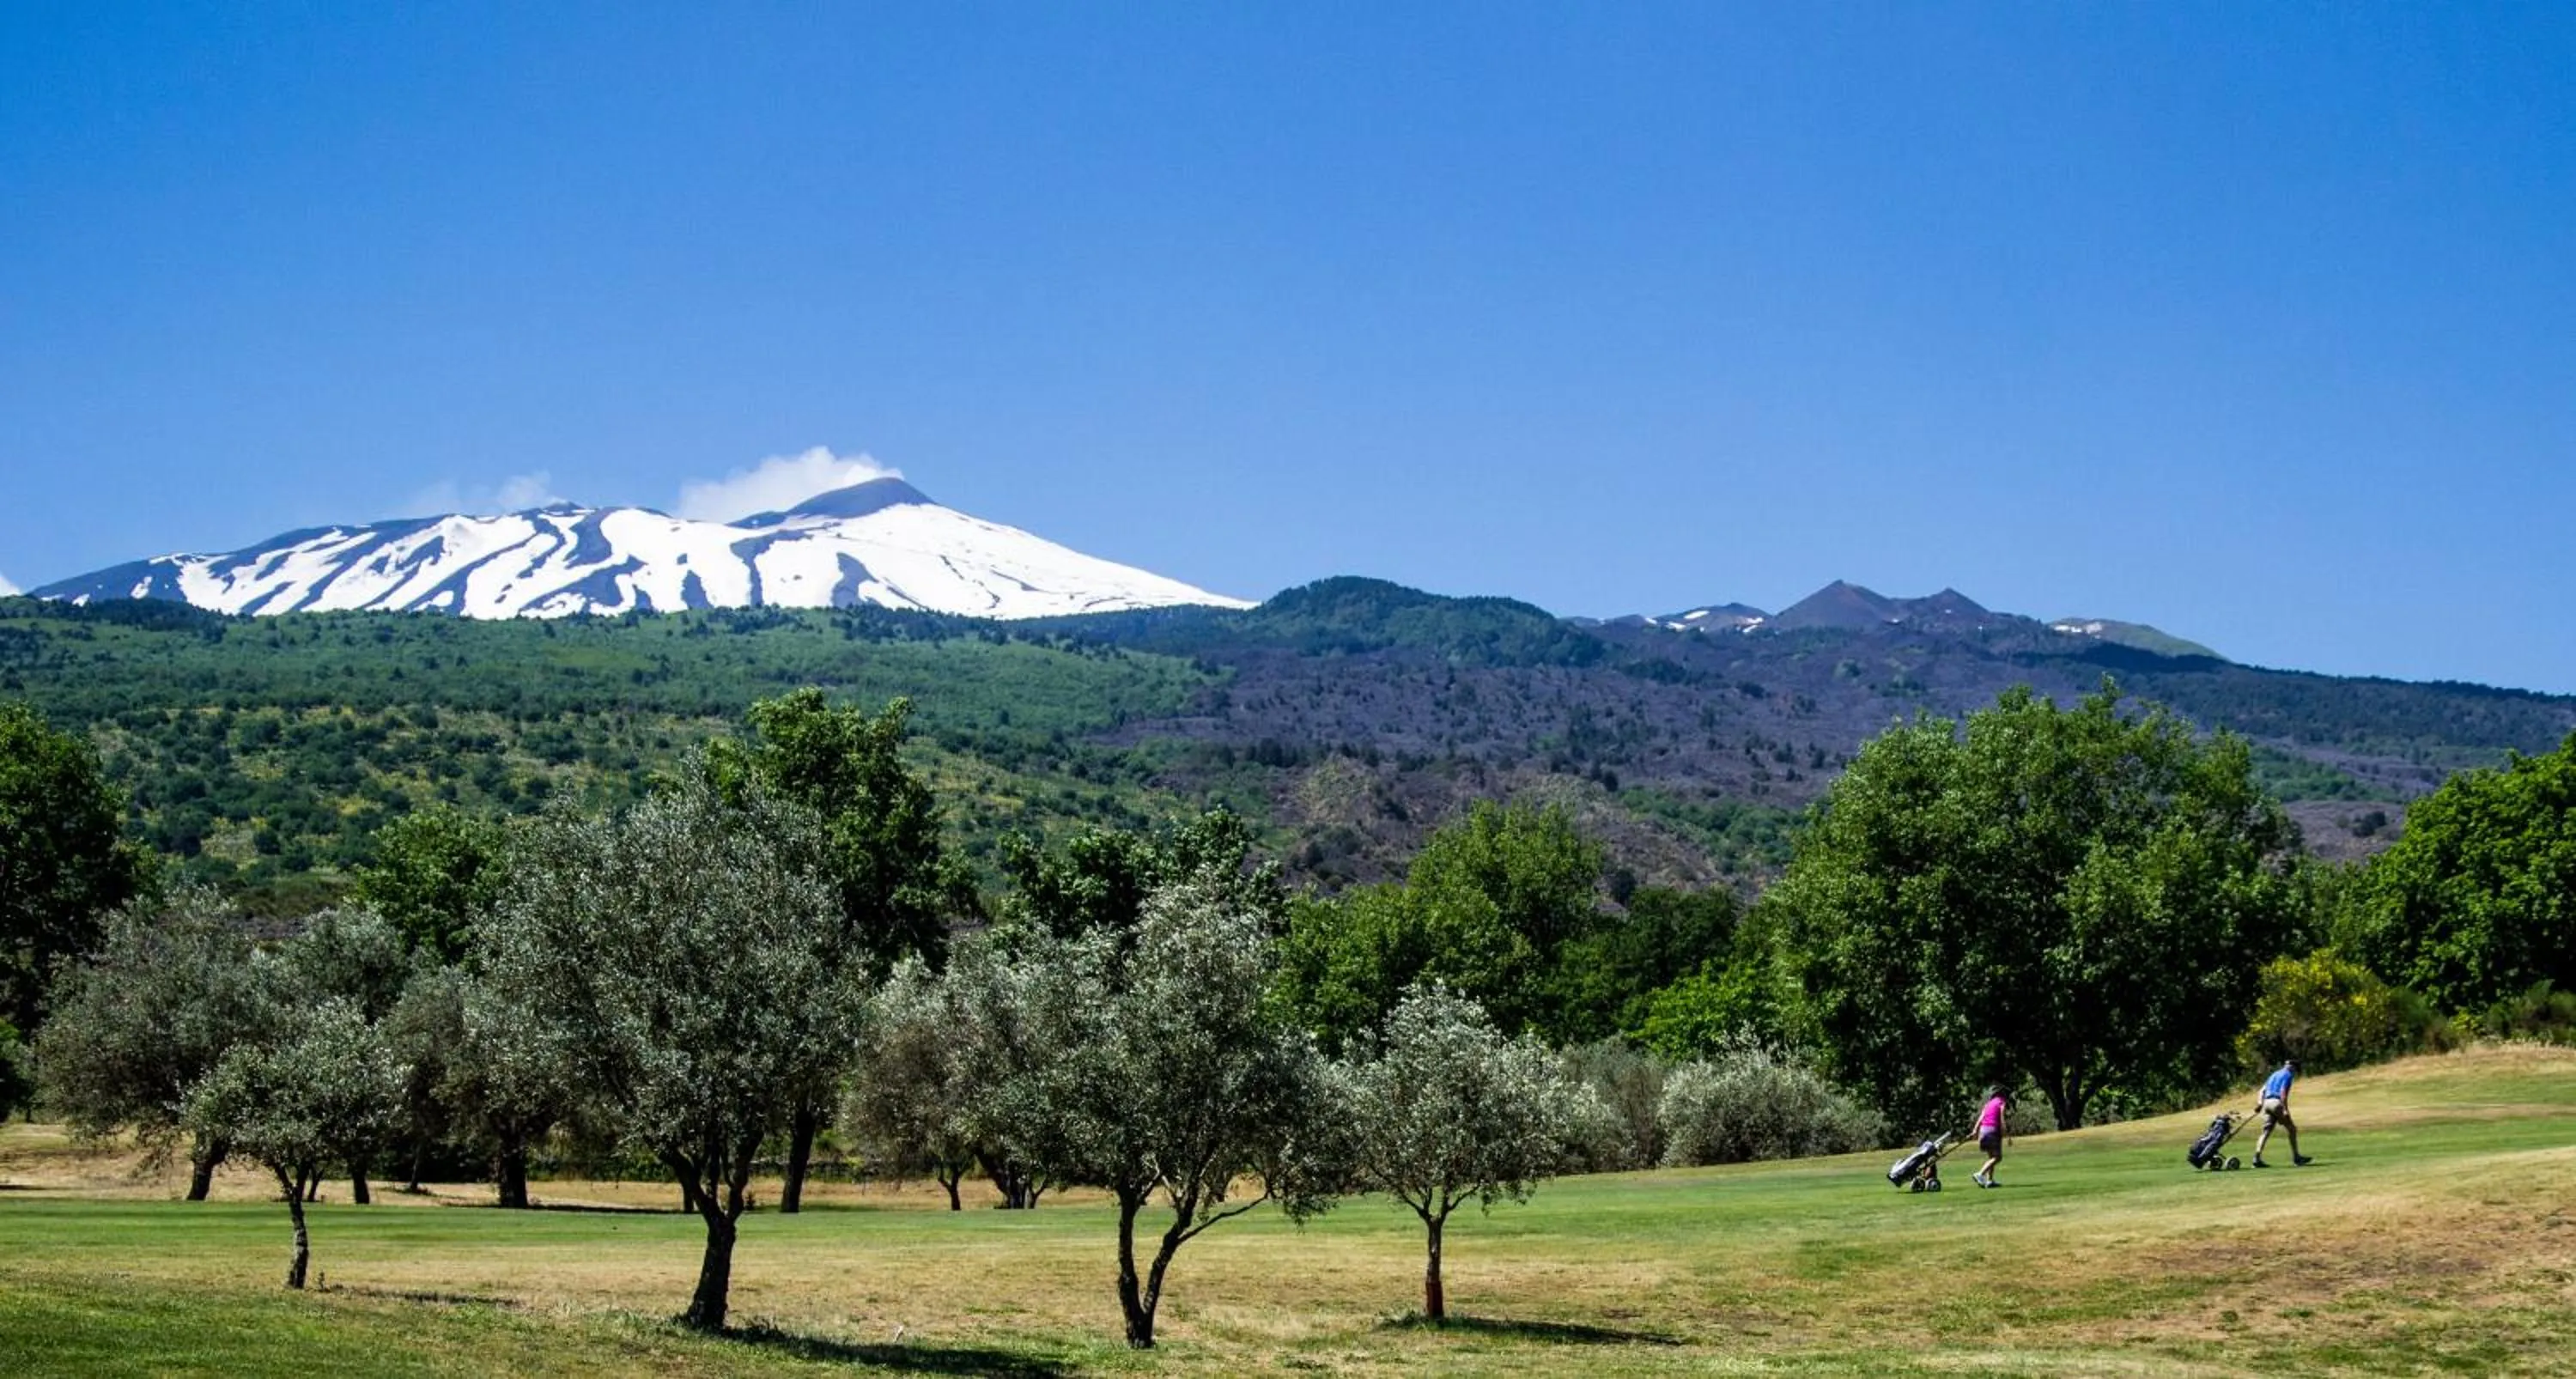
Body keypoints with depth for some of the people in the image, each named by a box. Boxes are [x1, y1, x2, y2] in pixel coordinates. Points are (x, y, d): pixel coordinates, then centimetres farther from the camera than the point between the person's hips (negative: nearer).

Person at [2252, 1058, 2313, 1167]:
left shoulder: (2275, 1074, 25)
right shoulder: (2288, 1075, 0)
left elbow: (2263, 1090, 18)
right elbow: (2283, 1092, -14)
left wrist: (2260, 1103, 6)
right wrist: (2285, 1110, -19)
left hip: (2266, 1103, 7)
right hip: (2277, 1103, -7)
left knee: (2266, 1131, 3)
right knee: (2292, 1129, 5)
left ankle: (2257, 1159, -10)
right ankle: (2296, 1157, 8)